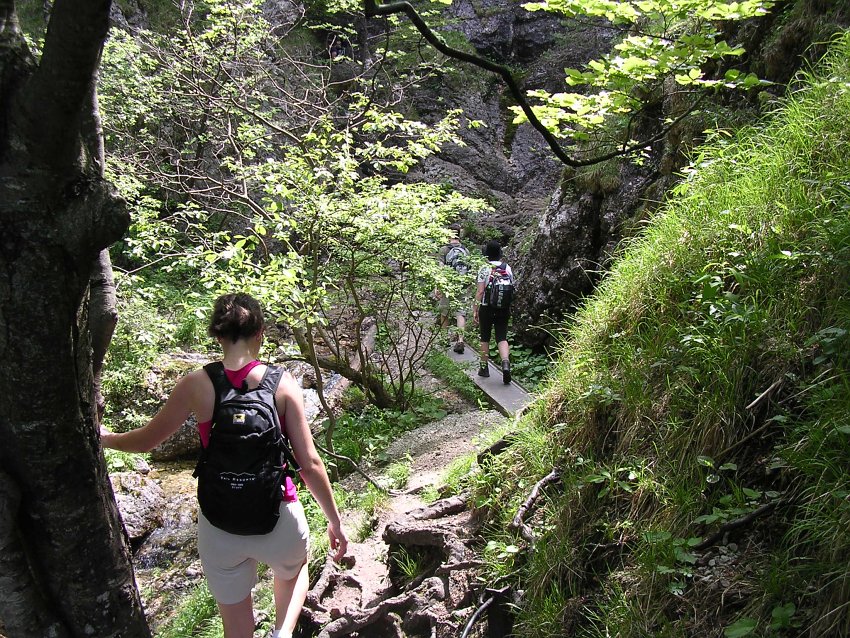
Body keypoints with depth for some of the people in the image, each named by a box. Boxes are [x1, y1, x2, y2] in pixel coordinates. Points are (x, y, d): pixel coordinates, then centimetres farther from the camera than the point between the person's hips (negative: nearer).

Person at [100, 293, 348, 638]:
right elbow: (310, 464, -11)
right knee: (294, 571, 34)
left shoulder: (196, 384, -9)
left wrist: (104, 437, 25)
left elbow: (145, 440, 4)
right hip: (277, 519, -1)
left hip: (219, 526, 1)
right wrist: (335, 520, 1)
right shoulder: (282, 383, -11)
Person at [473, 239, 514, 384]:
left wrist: (475, 309, -6)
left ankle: (484, 368, 21)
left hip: (487, 308, -3)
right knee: (502, 338, 5)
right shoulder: (507, 268, 2)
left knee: (485, 338, 12)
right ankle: (506, 363, -19)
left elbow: (480, 291, -12)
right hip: (504, 309, 3)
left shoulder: (484, 269, -9)